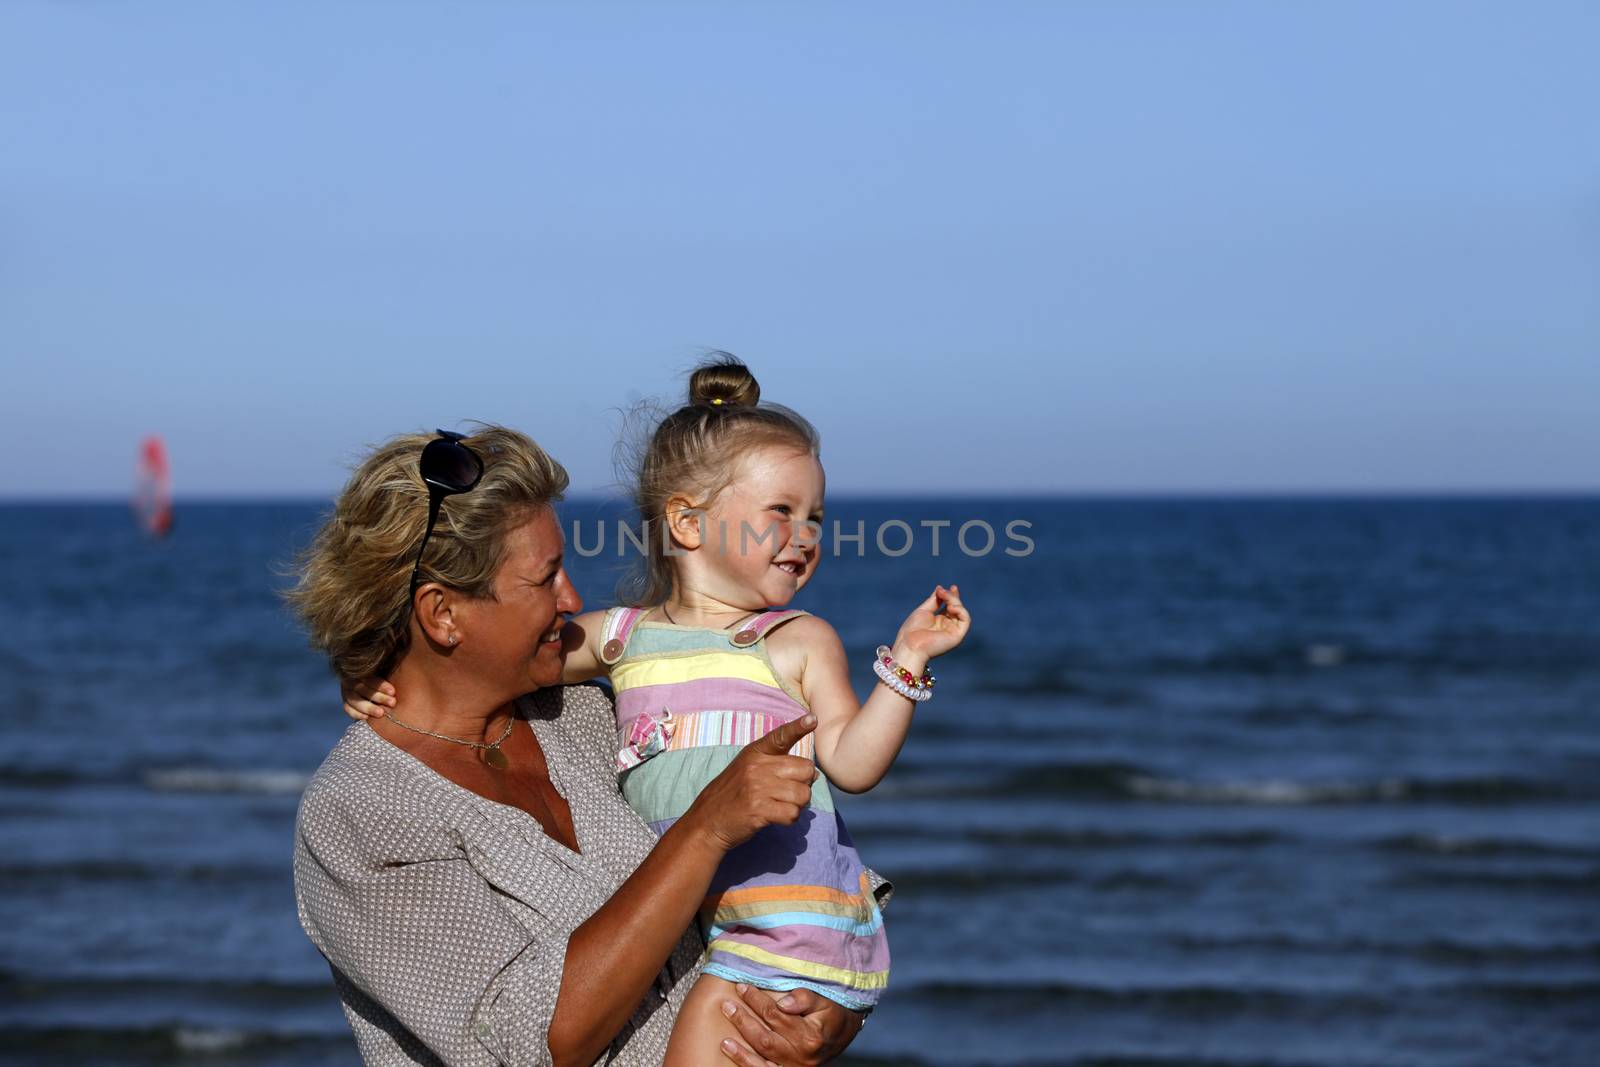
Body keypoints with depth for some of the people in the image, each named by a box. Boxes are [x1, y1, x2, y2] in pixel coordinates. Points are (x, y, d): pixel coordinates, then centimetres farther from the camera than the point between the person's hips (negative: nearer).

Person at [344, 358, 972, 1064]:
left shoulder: (800, 643, 5)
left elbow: (852, 764, -3)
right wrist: (384, 679, 8)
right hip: (676, 913, 4)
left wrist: (905, 663, -11)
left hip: (788, 912, -4)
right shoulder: (620, 636, 12)